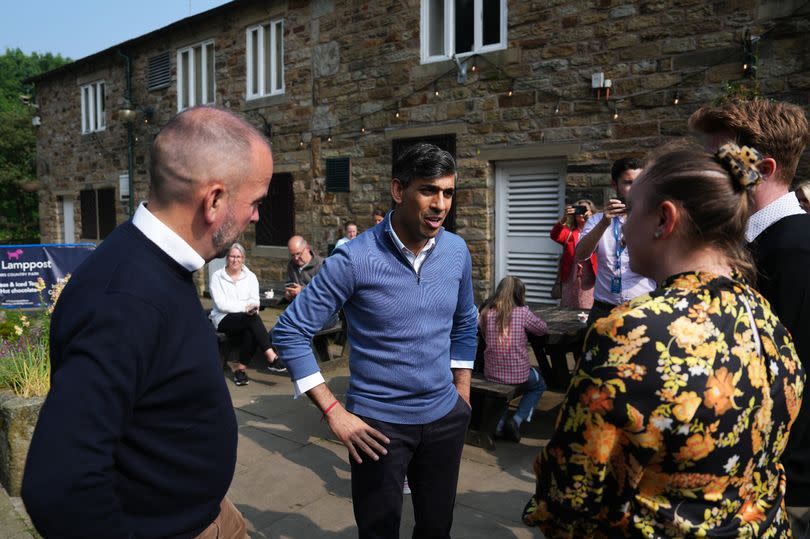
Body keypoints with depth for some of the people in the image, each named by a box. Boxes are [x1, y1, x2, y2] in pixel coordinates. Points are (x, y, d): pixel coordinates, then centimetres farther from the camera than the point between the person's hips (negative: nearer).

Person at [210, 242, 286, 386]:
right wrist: (244, 307, -20)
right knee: (252, 318, -33)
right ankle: (272, 359, -38)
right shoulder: (217, 276, 1)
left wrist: (252, 307, -20)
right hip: (224, 320, -3)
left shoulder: (250, 276, 12)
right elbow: (221, 304, -9)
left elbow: (255, 301, 4)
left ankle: (241, 369, -21)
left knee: (250, 332, -34)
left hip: (247, 320, 3)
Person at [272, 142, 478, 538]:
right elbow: (289, 332, -14)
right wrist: (333, 412, -16)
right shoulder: (356, 258, -18)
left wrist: (462, 394, 12)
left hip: (445, 417, 5)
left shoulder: (457, 251, -2)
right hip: (379, 422, -4)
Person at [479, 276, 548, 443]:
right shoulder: (522, 312, -11)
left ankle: (500, 423, 21)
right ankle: (516, 421, 10)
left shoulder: (486, 313, -4)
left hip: (491, 374, 3)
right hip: (518, 375, -3)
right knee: (539, 385, 29)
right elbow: (544, 329, 4)